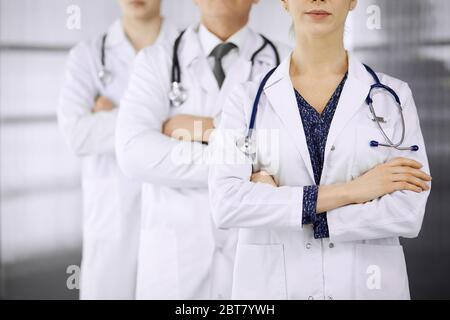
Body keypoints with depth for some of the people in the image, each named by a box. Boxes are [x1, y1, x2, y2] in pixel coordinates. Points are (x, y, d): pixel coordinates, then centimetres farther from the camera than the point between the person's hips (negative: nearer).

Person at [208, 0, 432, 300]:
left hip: (366, 285, 0)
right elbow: (226, 205, -14)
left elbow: (408, 213, -12)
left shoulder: (394, 96, -2)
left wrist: (278, 200, -14)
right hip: (271, 285, 0)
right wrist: (347, 191, -18)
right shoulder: (246, 100, -2)